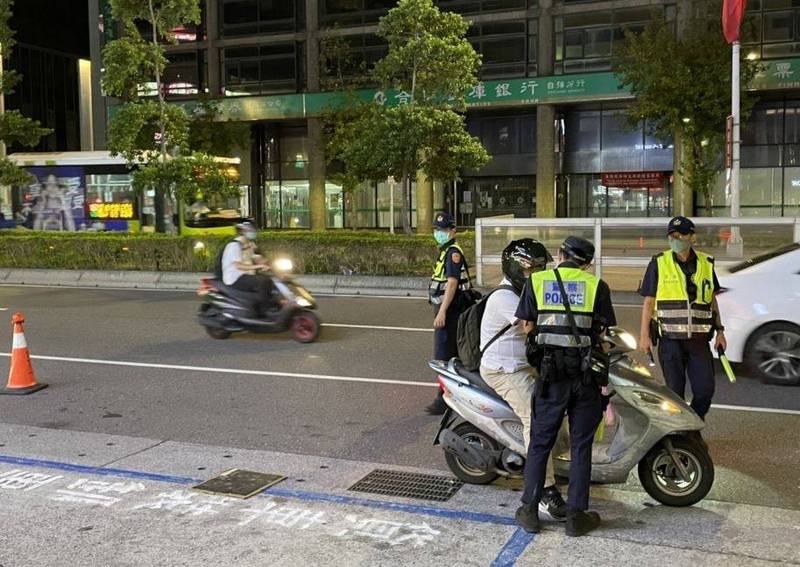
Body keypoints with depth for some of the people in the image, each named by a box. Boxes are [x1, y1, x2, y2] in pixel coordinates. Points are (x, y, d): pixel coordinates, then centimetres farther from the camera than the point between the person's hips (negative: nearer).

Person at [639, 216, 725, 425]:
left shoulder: (706, 264, 8)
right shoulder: (658, 264, -1)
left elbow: (712, 300, 17)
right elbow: (648, 302, 0)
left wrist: (719, 331, 14)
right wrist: (644, 335, -5)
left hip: (699, 339, 3)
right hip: (670, 339, -2)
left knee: (705, 389, 1)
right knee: (674, 391, 2)